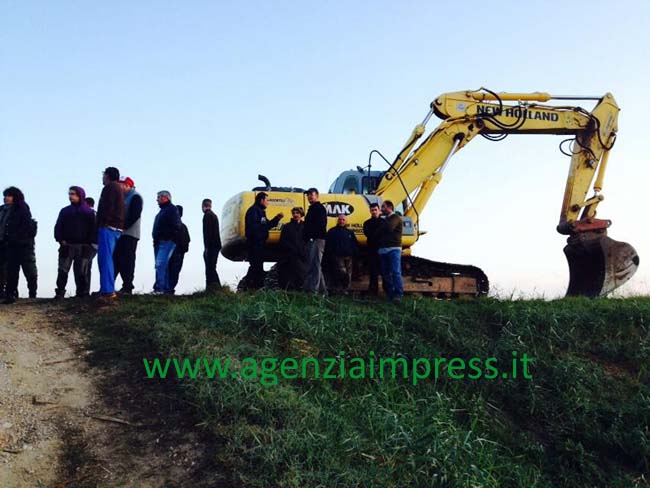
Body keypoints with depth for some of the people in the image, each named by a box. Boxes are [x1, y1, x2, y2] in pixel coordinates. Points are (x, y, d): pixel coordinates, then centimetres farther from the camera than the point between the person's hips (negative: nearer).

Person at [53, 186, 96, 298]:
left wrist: (89, 242, -8)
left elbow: (93, 229, 3)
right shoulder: (65, 211, 14)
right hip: (66, 246, 2)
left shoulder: (89, 212, 8)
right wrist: (60, 239, -6)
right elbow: (58, 227, 9)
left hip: (83, 247, -2)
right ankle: (59, 292, 0)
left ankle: (83, 293, 4)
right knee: (63, 270, -2)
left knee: (81, 272, 0)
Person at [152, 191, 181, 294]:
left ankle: (159, 288, -23)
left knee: (160, 265, -19)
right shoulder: (162, 210, 26)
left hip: (166, 242, -10)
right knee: (162, 266, 9)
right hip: (159, 243, 10)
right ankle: (166, 288, 11)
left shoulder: (172, 209, -4)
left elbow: (175, 227, -14)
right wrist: (155, 238, 16)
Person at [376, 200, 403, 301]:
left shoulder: (396, 217, 2)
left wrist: (379, 231, 3)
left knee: (395, 272, -13)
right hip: (383, 249, 8)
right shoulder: (384, 220, 25)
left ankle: (398, 294, -16)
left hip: (393, 248, -8)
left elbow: (389, 228, -14)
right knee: (385, 274, 3)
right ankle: (390, 294, 5)